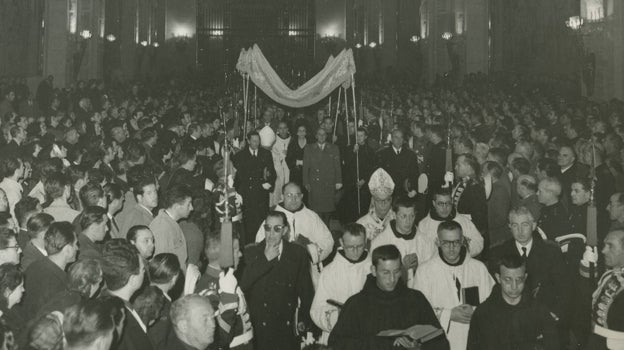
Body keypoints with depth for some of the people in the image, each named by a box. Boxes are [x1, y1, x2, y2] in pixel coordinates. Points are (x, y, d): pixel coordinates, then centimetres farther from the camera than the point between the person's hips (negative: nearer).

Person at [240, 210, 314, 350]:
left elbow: (306, 290, 8)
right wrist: (266, 259, -14)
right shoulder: (252, 252, 1)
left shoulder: (298, 254, 3)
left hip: (287, 327, 1)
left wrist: (303, 320, 5)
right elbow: (242, 285, -12)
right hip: (259, 327, 0)